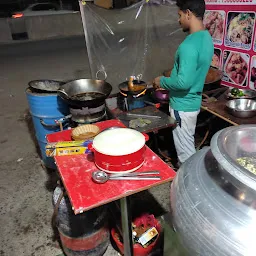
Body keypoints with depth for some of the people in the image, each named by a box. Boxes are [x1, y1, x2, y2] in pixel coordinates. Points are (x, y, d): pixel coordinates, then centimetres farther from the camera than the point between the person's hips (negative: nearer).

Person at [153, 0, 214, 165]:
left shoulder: (190, 45, -25)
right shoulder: (207, 38, 6)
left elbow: (184, 82, -31)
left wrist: (162, 81, -13)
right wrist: (169, 82, 15)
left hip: (183, 106, -10)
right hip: (193, 101, 10)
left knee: (185, 151, 6)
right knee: (187, 146, 24)